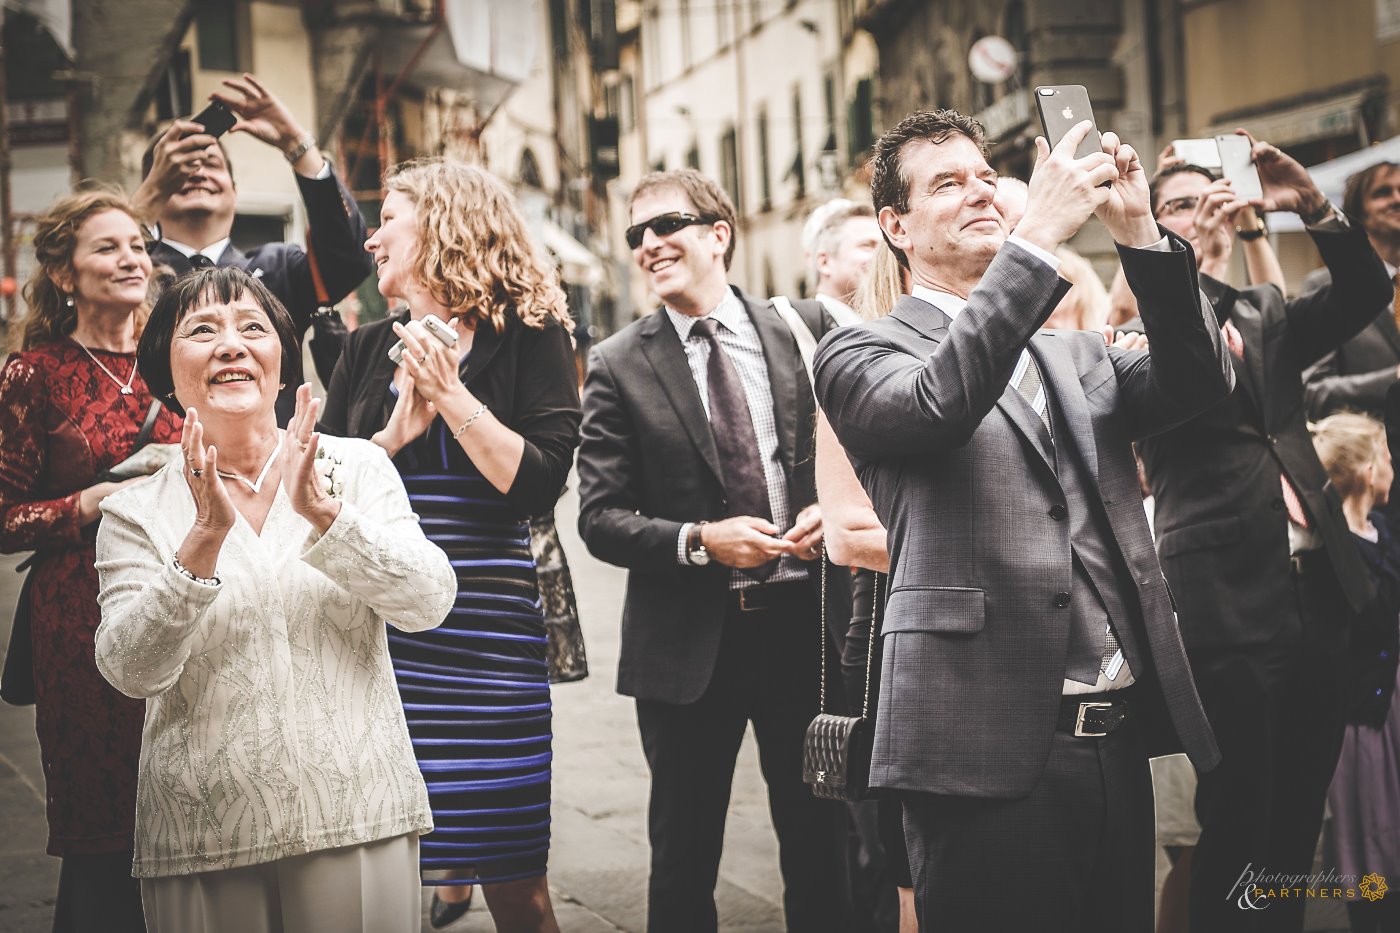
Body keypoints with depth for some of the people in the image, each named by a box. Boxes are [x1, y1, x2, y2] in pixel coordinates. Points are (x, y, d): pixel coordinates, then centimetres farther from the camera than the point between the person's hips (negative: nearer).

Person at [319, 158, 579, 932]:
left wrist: (450, 393, -12)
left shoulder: (526, 336, 1)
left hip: (486, 623, -4)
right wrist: (395, 436, -8)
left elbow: (539, 483, -10)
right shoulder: (367, 350, 14)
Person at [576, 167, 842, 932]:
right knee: (683, 857, 10)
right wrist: (699, 541, -18)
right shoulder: (619, 366, -1)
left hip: (805, 620, 1)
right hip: (689, 640, -1)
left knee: (820, 840, 10)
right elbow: (600, 518, -4)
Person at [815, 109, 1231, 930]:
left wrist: (1139, 231, -7)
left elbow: (1199, 381, 4)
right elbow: (936, 403, -19)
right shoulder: (863, 352, 2)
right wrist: (1040, 235, -21)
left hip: (1120, 739, 6)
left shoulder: (1077, 354, 19)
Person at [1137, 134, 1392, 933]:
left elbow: (1366, 294, 3)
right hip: (1229, 598, -6)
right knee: (1237, 817, -1)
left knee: (1300, 811, 12)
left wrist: (1314, 207, -11)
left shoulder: (1266, 313, 16)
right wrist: (1189, 260, -25)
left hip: (1317, 587, 6)